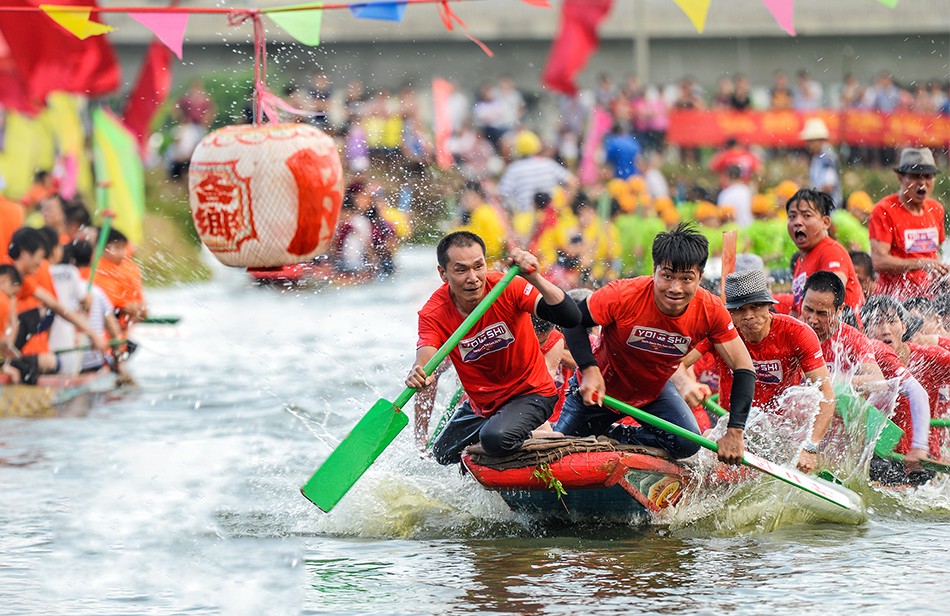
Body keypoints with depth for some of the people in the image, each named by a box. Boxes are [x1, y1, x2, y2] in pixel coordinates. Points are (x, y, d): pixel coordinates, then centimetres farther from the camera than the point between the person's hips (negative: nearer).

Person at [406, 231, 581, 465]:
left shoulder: (507, 288, -24)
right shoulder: (434, 314, -18)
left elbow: (571, 318, -35)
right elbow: (424, 360, -33)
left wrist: (534, 278, -50)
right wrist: (417, 375, -58)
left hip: (530, 393, -5)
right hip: (481, 404, 5)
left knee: (497, 438, -32)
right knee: (443, 456, 19)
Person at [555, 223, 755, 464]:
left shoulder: (710, 311, -25)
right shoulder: (624, 296, -33)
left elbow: (743, 369, -21)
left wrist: (735, 432, -31)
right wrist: (589, 370, -34)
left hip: (654, 391, 2)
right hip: (600, 389, -2)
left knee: (687, 444, -22)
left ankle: (615, 438, 3)